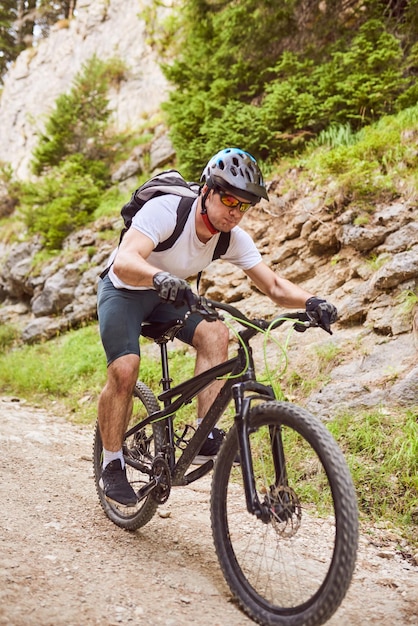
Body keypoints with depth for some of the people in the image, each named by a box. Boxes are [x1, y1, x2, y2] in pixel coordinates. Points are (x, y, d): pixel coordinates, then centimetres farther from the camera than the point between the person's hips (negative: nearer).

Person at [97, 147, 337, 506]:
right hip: (124, 290, -4)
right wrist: (160, 278, -67)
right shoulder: (165, 210, -32)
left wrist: (311, 301, -35)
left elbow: (274, 286, -15)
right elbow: (124, 263, -46)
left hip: (171, 295, 5)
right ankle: (113, 464, -3)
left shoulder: (234, 237, -16)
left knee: (216, 333, -23)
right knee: (125, 369, -24)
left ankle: (206, 438, -17)